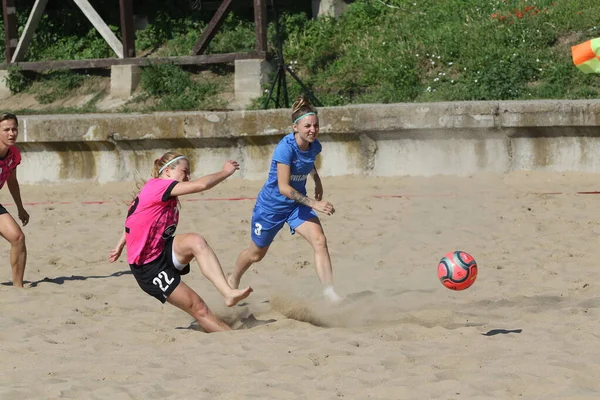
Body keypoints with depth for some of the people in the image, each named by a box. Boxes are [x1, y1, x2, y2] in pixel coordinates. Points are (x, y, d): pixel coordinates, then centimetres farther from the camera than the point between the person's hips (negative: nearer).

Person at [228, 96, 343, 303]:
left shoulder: (314, 146, -9)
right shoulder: (286, 147, -30)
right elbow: (284, 188, -33)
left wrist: (317, 181, 15)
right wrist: (313, 204, -37)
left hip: (297, 204, 5)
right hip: (271, 205, -5)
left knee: (320, 240, -20)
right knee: (257, 253, 16)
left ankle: (329, 291, -22)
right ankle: (233, 280, 46)